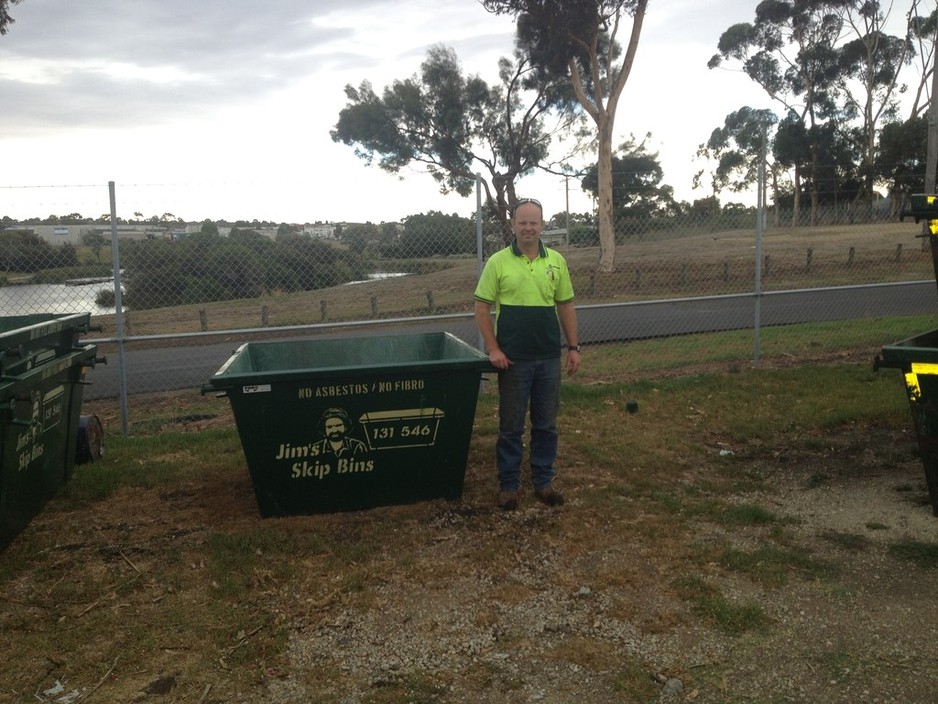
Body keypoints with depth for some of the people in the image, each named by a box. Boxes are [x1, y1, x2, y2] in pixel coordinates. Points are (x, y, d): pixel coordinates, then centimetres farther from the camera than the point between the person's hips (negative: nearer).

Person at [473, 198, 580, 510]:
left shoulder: (556, 261, 5)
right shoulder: (498, 262, -4)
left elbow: (566, 306, 11)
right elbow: (482, 309, -3)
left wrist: (573, 346, 6)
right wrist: (493, 349, -10)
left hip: (549, 358, 3)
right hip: (513, 359, -3)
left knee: (546, 425, 11)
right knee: (511, 426, 7)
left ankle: (543, 482, 25)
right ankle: (508, 485, 20)